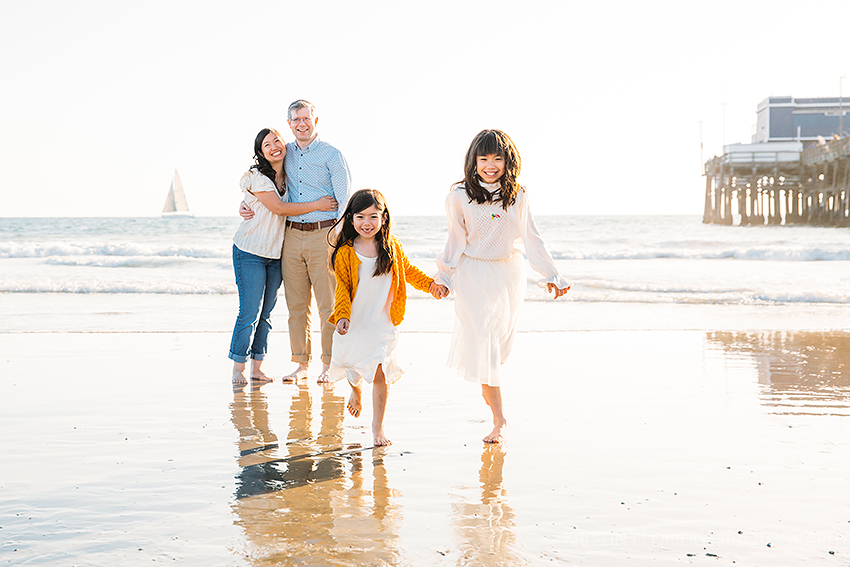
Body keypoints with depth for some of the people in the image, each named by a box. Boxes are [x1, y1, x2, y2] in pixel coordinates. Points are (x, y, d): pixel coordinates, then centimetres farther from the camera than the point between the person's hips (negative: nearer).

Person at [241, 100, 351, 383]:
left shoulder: (331, 155, -1)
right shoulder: (285, 153, 12)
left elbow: (344, 200, -5)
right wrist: (246, 204, 5)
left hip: (323, 235, -4)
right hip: (291, 235, 4)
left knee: (327, 304, -2)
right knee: (296, 304, 5)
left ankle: (329, 364, 7)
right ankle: (302, 363, 13)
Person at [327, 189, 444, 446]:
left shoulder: (392, 247, -1)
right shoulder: (345, 253, -9)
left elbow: (408, 271, 14)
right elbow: (342, 289, -7)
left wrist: (430, 284, 1)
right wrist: (343, 316, -20)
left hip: (383, 322, 0)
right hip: (354, 324, 0)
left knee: (380, 373, -10)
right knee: (353, 370, 15)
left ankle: (378, 426, 1)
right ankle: (356, 391, 52)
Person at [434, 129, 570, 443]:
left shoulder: (517, 195, -2)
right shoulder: (460, 196, -8)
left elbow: (531, 237, 2)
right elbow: (455, 240, 1)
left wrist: (550, 275, 0)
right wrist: (443, 277, 4)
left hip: (509, 273, 3)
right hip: (473, 274, -3)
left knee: (502, 336, 13)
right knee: (482, 340, -8)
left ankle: (488, 385, 45)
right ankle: (499, 419, -4)